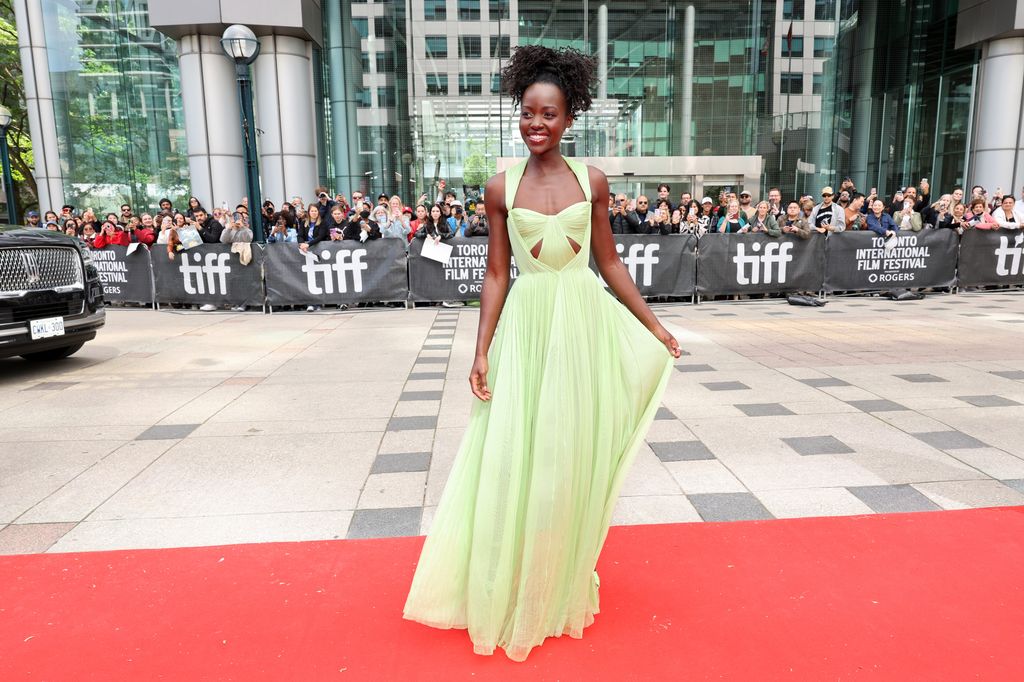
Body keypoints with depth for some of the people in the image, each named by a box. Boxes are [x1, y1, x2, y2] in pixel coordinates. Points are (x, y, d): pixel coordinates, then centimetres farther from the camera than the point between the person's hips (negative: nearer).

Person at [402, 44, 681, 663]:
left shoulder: (592, 182, 2)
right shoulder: (502, 188, 1)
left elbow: (610, 263, 8)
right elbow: (497, 274, 1)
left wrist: (654, 327, 10)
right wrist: (483, 351, -4)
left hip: (586, 326, 1)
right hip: (526, 327, -1)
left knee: (576, 458, 10)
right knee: (518, 457, 5)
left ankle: (566, 586, 33)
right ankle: (519, 594, 26)